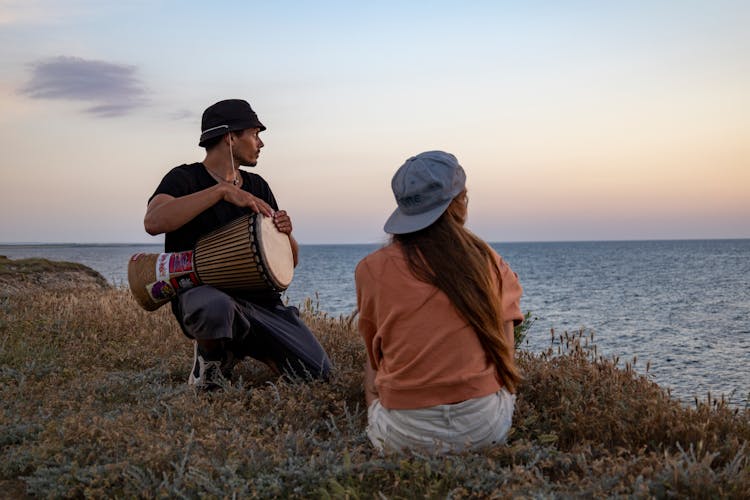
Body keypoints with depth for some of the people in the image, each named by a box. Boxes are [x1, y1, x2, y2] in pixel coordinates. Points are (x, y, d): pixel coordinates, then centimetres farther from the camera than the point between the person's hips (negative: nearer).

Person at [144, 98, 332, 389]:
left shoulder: (258, 186, 15)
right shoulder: (185, 179, -2)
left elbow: (291, 261, 16)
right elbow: (153, 222, -26)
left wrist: (285, 233, -8)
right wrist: (222, 190, -25)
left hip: (257, 298, 6)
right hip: (200, 292, -5)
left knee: (317, 372, -11)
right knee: (216, 307, -42)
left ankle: (241, 348, 16)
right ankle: (209, 355, -6)